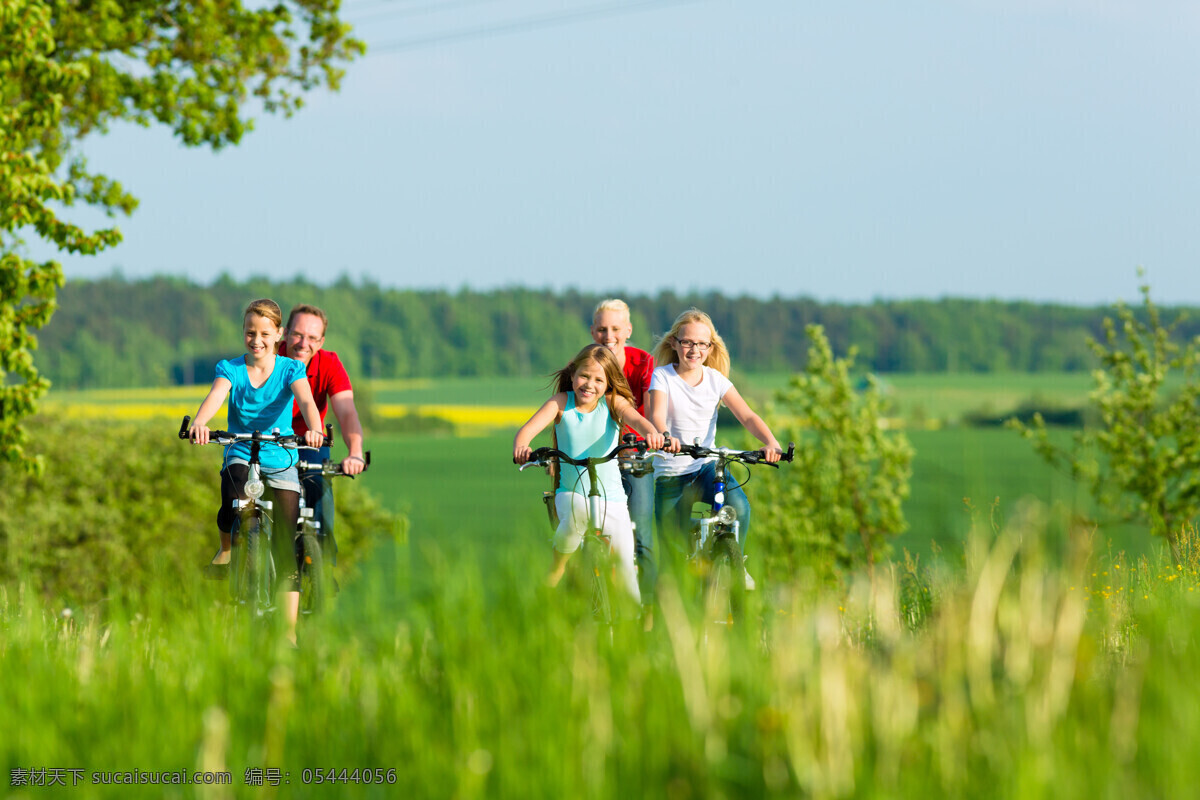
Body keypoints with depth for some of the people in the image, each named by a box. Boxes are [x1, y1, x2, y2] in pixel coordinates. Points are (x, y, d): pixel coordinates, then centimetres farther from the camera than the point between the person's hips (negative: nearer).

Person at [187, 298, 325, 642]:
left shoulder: (290, 369, -3)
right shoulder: (230, 368, -2)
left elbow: (305, 400, -22)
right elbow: (216, 396, -22)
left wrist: (314, 429, -45)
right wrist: (199, 422, -45)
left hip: (281, 462, 0)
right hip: (240, 456, 0)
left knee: (286, 545, -6)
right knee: (236, 497, -36)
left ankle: (290, 631, -2)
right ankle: (226, 547, -4)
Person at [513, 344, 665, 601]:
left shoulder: (612, 403, -2)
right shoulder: (561, 403, -3)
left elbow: (636, 419, -22)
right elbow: (527, 429, -15)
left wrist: (652, 433, -46)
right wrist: (521, 446, -39)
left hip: (611, 496, 1)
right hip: (571, 492, -1)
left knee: (626, 565, -4)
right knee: (579, 509, -35)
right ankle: (556, 568, -9)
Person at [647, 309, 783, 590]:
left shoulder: (716, 380, 0)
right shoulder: (662, 377, -8)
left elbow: (746, 416, -10)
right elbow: (657, 415, -26)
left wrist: (771, 443, -31)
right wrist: (665, 437, -50)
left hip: (707, 466, 2)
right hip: (671, 473, -2)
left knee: (738, 507, -28)